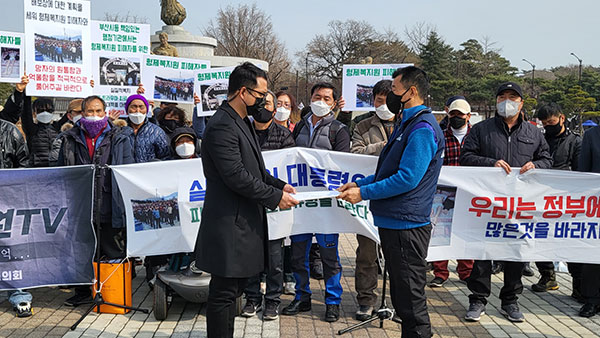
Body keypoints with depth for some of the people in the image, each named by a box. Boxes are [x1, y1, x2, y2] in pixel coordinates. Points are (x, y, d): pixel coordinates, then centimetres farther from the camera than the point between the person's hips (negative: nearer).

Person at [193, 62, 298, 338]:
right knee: (224, 294, -1)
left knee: (233, 289, 18)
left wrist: (279, 185, 10)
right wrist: (275, 197, -16)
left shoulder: (242, 122, 15)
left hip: (244, 221, 11)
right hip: (229, 225, -11)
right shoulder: (222, 126, -19)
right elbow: (236, 177, -24)